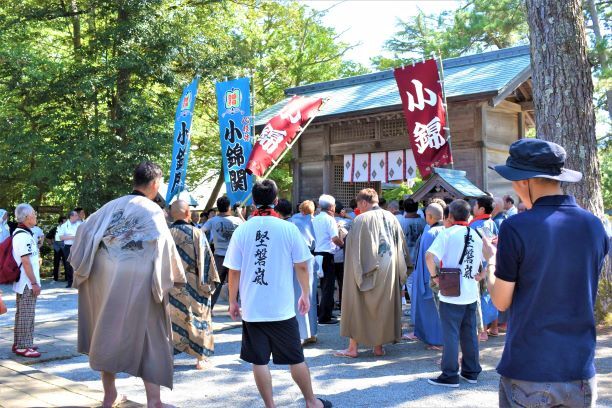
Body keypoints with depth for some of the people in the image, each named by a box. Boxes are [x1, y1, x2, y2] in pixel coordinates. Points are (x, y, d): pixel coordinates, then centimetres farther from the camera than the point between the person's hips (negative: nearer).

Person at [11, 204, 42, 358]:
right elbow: (26, 262, -21)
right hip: (27, 283, -10)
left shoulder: (22, 233, 13)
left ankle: (19, 343, 25)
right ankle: (23, 346, 1)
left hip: (25, 283, 10)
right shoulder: (23, 236, -19)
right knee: (26, 314, -4)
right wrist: (34, 283, -18)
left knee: (22, 313, 16)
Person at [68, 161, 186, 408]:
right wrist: (176, 276, 0)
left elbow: (85, 230, 7)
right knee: (149, 337, 4)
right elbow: (165, 246, -13)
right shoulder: (152, 211, -9)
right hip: (138, 283, -5)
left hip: (106, 281, 5)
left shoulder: (112, 206, 6)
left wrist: (80, 264, 18)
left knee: (108, 333, 17)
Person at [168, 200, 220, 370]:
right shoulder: (196, 233, -11)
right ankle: (200, 358, 14)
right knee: (197, 318, 9)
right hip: (193, 286, -2)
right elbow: (206, 259, -10)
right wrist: (209, 282, -3)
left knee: (172, 318, 12)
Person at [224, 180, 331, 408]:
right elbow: (301, 265, -1)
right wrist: (305, 294, 13)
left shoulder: (242, 231, -4)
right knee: (295, 359, 12)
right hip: (282, 308, 0)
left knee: (259, 361, 9)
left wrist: (233, 301, 10)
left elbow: (234, 271, -1)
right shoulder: (288, 228, -6)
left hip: (252, 309, 0)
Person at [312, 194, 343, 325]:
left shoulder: (315, 219, 9)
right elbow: (335, 238, -22)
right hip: (327, 255, -8)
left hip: (317, 253, 8)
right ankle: (324, 317, 0)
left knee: (325, 285, 19)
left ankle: (326, 312, 28)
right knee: (328, 286, -1)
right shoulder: (329, 219, -12)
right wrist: (343, 245, -6)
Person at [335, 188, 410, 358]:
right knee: (383, 306, 14)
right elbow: (401, 244, 9)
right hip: (389, 271, 5)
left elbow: (355, 247, -13)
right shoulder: (391, 217, 4)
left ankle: (353, 347, 8)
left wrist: (356, 272, -5)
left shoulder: (361, 219, -13)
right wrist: (402, 267, 17)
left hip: (368, 270, -5)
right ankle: (378, 346, 18)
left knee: (358, 306, 6)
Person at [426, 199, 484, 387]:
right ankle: (471, 372, 25)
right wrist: (479, 276, 15)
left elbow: (430, 256, -22)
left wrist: (434, 276, -9)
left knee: (450, 334, 1)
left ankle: (450, 375, 6)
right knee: (469, 333, 16)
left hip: (451, 294, -5)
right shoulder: (477, 236, 7)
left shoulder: (447, 234, -9)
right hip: (471, 294, 5)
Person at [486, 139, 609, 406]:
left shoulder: (516, 228, -16)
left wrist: (491, 261, 10)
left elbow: (501, 302, -7)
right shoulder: (594, 226, -1)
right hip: (581, 373, 4)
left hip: (527, 373, -4)